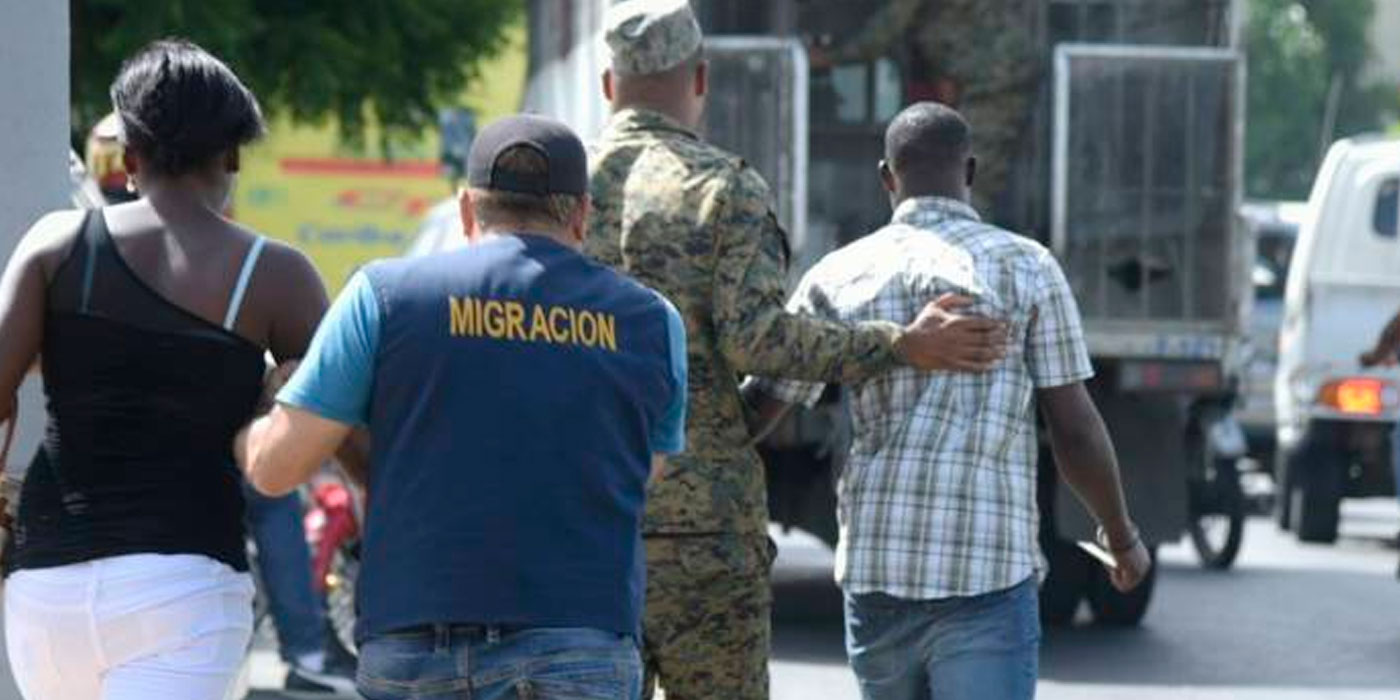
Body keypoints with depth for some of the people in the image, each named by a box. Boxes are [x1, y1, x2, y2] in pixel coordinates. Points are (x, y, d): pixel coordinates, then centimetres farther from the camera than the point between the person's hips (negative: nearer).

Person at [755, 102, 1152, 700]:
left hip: (874, 566, 4)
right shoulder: (1026, 269, 1)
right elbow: (1076, 433, 1)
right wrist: (1122, 539, 16)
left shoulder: (838, 276, 7)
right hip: (987, 575, -4)